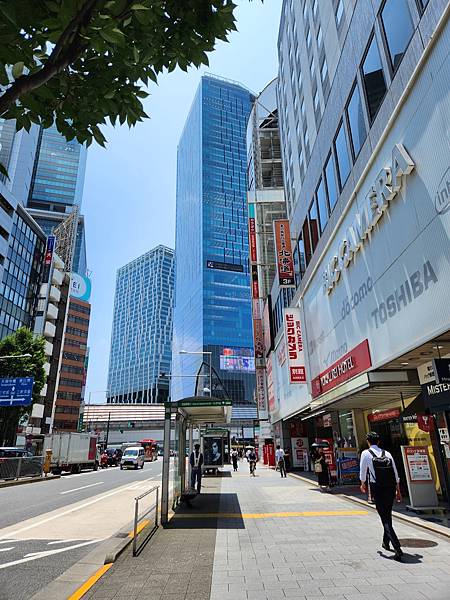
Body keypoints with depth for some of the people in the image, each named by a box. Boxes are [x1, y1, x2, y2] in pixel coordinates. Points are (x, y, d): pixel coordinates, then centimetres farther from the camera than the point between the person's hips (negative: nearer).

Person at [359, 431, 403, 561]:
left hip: (377, 489, -5)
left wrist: (363, 484, 22)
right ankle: (386, 542, 38)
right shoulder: (387, 454, 8)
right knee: (388, 515, 22)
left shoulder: (366, 453, -3)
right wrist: (398, 491, 17)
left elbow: (363, 471, 3)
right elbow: (396, 474, 8)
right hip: (391, 488, 5)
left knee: (385, 519, -1)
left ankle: (397, 548, -12)